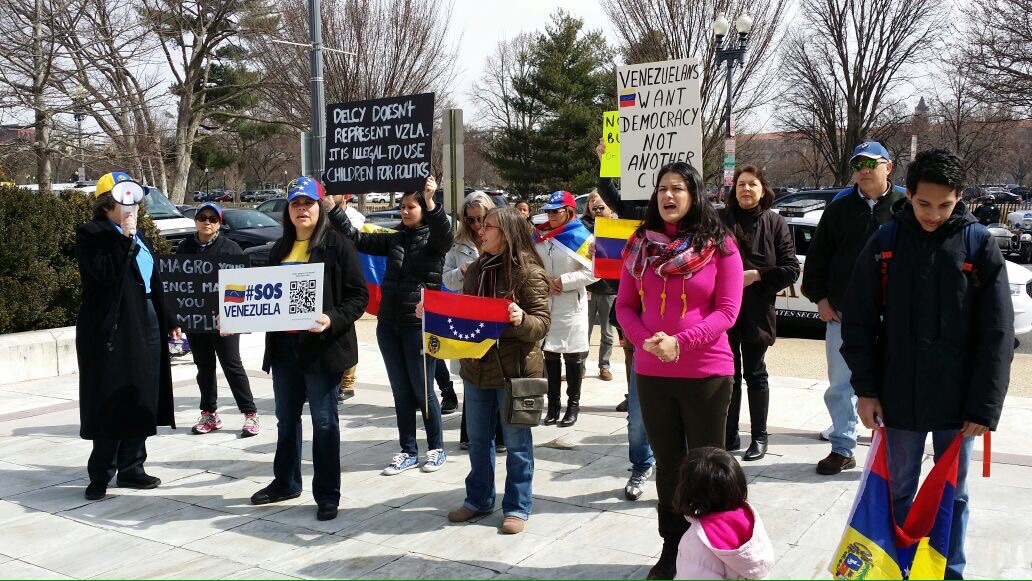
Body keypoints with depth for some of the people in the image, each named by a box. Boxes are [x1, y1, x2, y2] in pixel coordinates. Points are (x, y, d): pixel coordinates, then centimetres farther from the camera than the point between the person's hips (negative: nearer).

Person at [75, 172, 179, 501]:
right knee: (111, 402, -2)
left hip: (147, 324, 7)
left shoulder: (138, 235, 17)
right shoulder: (90, 234, -5)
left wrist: (168, 321, 16)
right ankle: (101, 475, 8)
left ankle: (131, 469, 18)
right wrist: (125, 238, -20)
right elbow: (106, 273, -21)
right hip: (112, 328, -7)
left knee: (142, 400, 9)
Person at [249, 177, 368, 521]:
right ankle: (286, 482, 33)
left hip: (321, 345, -6)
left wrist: (333, 320, -24)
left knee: (324, 421, 2)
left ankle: (327, 494, 13)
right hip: (284, 345, 6)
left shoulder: (337, 245, -6)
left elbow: (359, 296, -9)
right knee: (286, 418, 17)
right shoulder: (280, 249, 13)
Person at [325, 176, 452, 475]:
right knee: (400, 391, 11)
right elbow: (356, 238, 9)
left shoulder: (433, 238, -3)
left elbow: (445, 235, -26)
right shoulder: (394, 239, 11)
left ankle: (437, 448, 19)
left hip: (420, 324, -5)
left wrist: (431, 203, -42)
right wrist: (333, 209, -2)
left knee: (422, 390, 2)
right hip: (388, 324, 5)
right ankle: (408, 451, 22)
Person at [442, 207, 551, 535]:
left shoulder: (529, 272, -12)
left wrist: (521, 320, -34)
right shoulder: (476, 270, 9)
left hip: (514, 369, -6)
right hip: (477, 367, 7)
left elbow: (542, 323, -15)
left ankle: (517, 507, 19)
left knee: (517, 443, 6)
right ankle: (479, 499, 32)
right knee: (478, 440, 17)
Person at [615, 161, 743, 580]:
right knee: (668, 463, 15)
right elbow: (625, 305, 5)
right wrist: (645, 340, -14)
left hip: (706, 372, -3)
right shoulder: (640, 244, 3)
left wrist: (680, 342, -20)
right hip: (650, 373, 3)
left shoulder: (720, 245, -6)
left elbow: (726, 311, -9)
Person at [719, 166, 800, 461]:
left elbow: (791, 268, -3)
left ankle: (759, 437, 19)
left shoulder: (775, 223, 0)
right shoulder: (720, 219, 3)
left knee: (755, 374, 7)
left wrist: (756, 276, -13)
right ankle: (729, 435, 22)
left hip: (757, 311, -2)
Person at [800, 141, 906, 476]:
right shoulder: (839, 209, 8)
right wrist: (819, 297, 4)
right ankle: (842, 449, 20)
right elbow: (817, 257, 11)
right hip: (842, 314, 3)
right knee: (840, 386, 9)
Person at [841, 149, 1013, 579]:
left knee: (953, 494, 13)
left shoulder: (979, 245, -5)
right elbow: (859, 323, 0)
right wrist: (866, 388, -4)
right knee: (898, 490, 13)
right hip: (899, 397, 1)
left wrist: (985, 406, -9)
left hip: (958, 402, 0)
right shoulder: (885, 242, -3)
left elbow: (997, 335, -5)